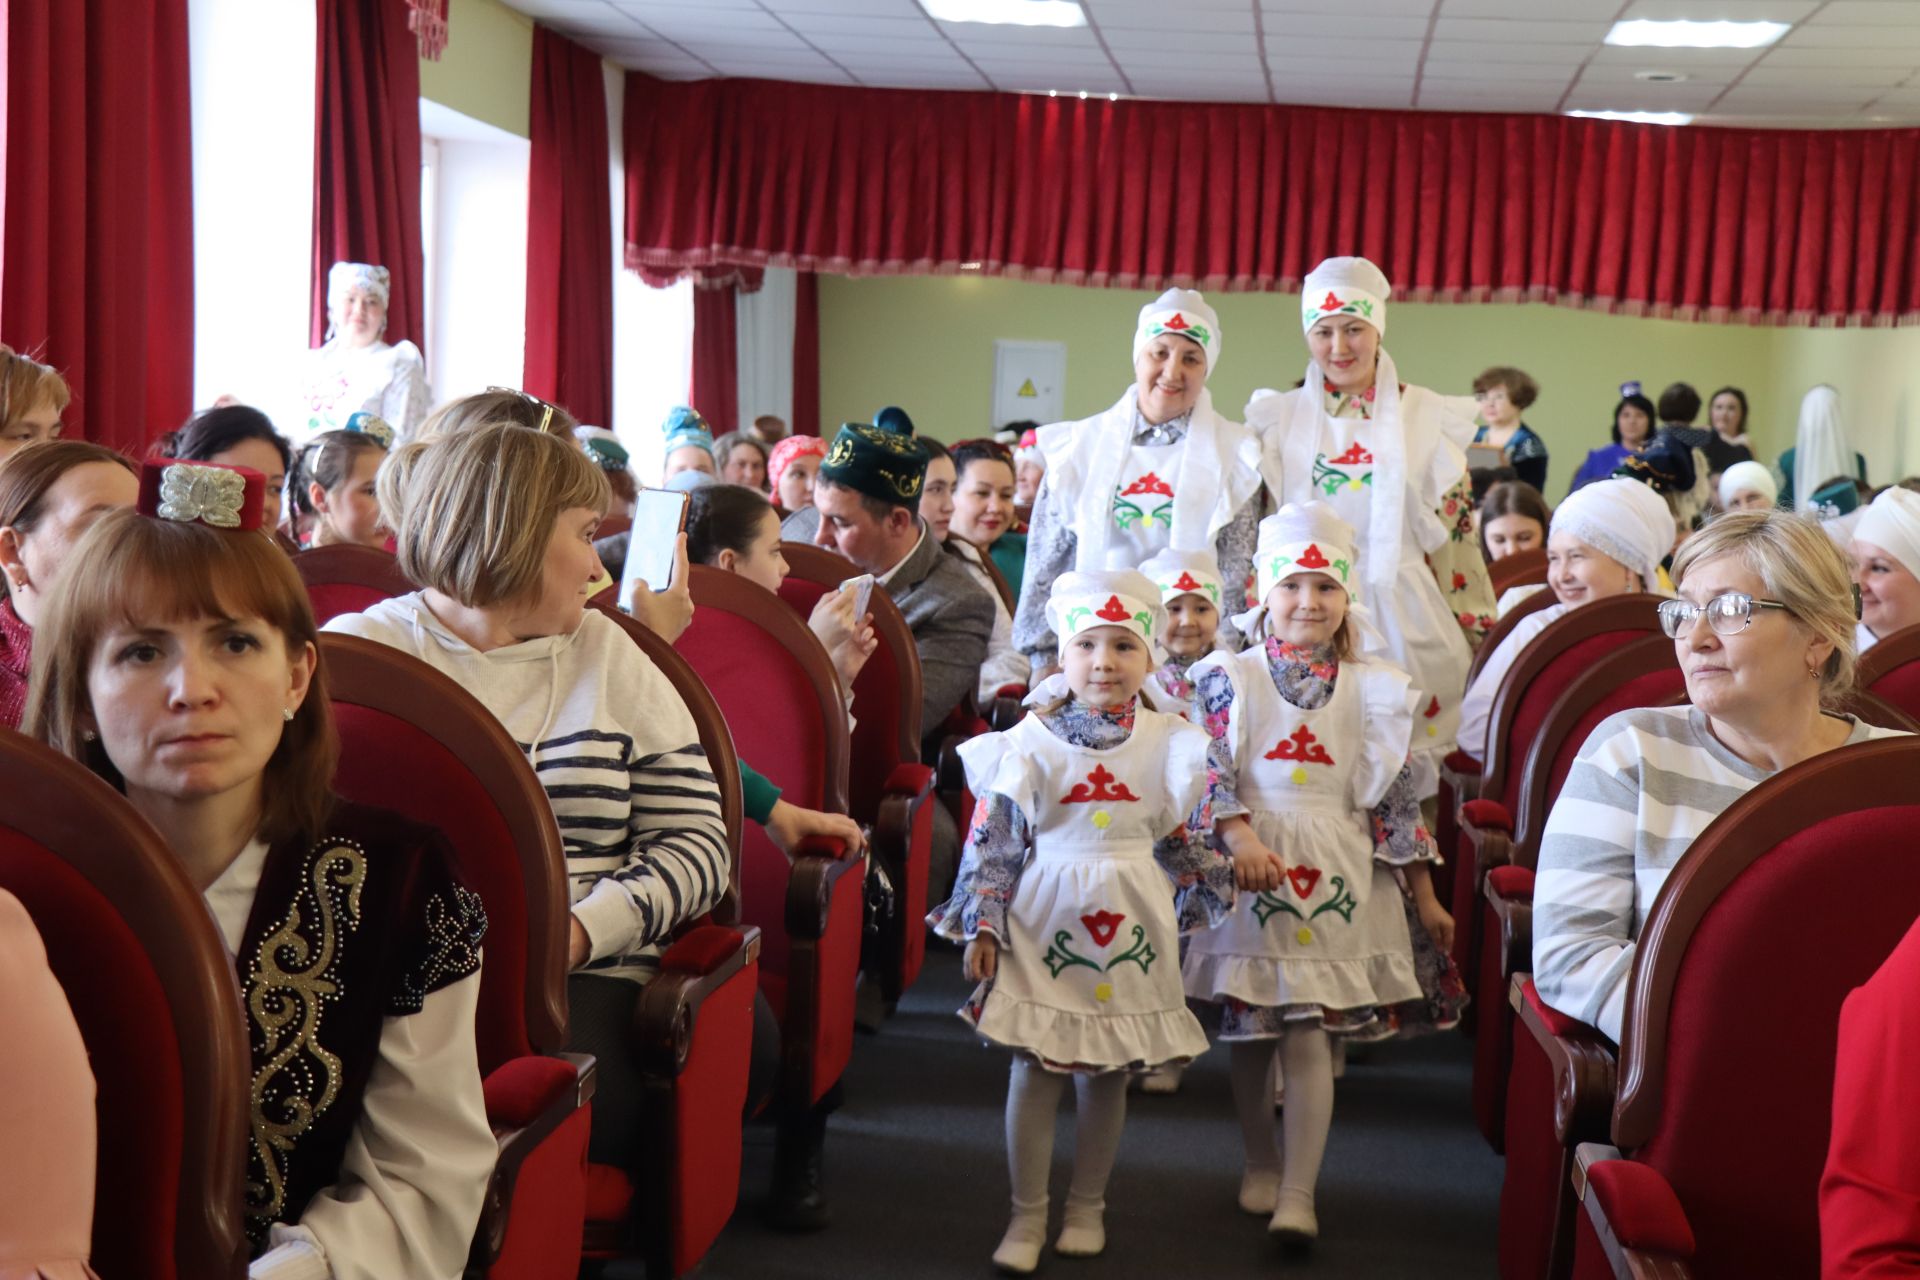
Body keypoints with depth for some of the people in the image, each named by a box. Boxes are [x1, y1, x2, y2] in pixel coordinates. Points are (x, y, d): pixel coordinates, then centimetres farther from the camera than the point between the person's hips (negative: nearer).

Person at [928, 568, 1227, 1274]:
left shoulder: (1171, 746, 0)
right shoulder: (1028, 744, -6)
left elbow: (1187, 841, 12)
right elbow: (991, 841, -4)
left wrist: (1225, 896, 14)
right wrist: (982, 924, -7)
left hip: (1130, 925, 2)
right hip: (1045, 918, -2)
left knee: (1108, 1073, 11)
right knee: (1035, 1070, 2)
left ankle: (1087, 1208, 28)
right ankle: (1027, 1215, 15)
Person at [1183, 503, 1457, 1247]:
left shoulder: (1372, 691, 4)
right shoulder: (1230, 678, 0)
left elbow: (1395, 798, 8)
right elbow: (1209, 772, -5)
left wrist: (1426, 899, 9)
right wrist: (1240, 836, -23)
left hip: (1337, 879, 0)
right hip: (1248, 869, 0)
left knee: (1311, 1038, -6)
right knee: (1249, 1034, 10)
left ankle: (1298, 1194, -4)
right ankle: (1261, 1164, 29)